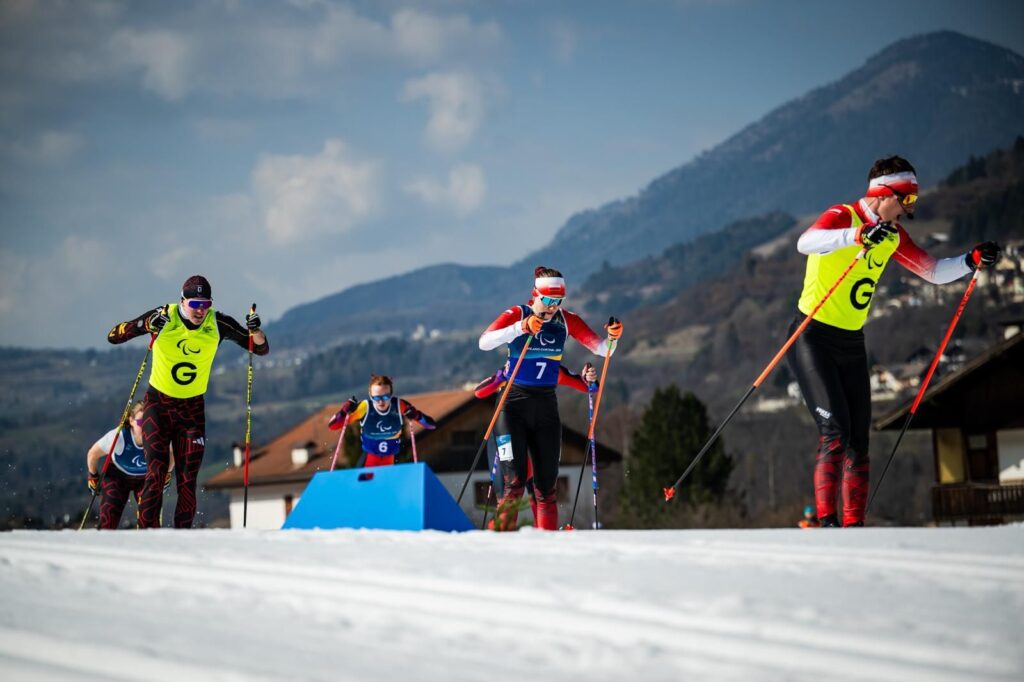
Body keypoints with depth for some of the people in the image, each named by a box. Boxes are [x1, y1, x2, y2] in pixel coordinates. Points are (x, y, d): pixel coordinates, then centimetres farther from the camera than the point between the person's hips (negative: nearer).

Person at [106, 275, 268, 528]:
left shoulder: (218, 324, -8)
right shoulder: (164, 317, -13)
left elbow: (262, 349, -1)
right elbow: (113, 336, -15)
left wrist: (255, 329, -23)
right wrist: (147, 325, -32)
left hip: (193, 408, 2)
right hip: (158, 404, -2)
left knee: (187, 481, -3)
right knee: (156, 473, -14)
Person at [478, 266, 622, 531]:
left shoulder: (566, 320, 1)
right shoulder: (517, 315, -9)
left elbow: (600, 348, -1)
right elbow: (484, 342, -25)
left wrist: (611, 337, -23)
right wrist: (522, 327, -38)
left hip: (546, 407, 4)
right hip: (514, 405, -4)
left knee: (547, 486, 5)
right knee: (514, 483, -12)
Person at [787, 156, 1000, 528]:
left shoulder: (893, 236, 8)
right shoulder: (843, 216, -15)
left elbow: (934, 272, 16)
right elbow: (806, 243, -37)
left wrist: (971, 260, -2)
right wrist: (858, 236, -52)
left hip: (852, 345, 8)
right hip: (813, 339, -8)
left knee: (858, 441, 4)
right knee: (835, 432, -18)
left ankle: (854, 524, 8)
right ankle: (826, 520, -16)